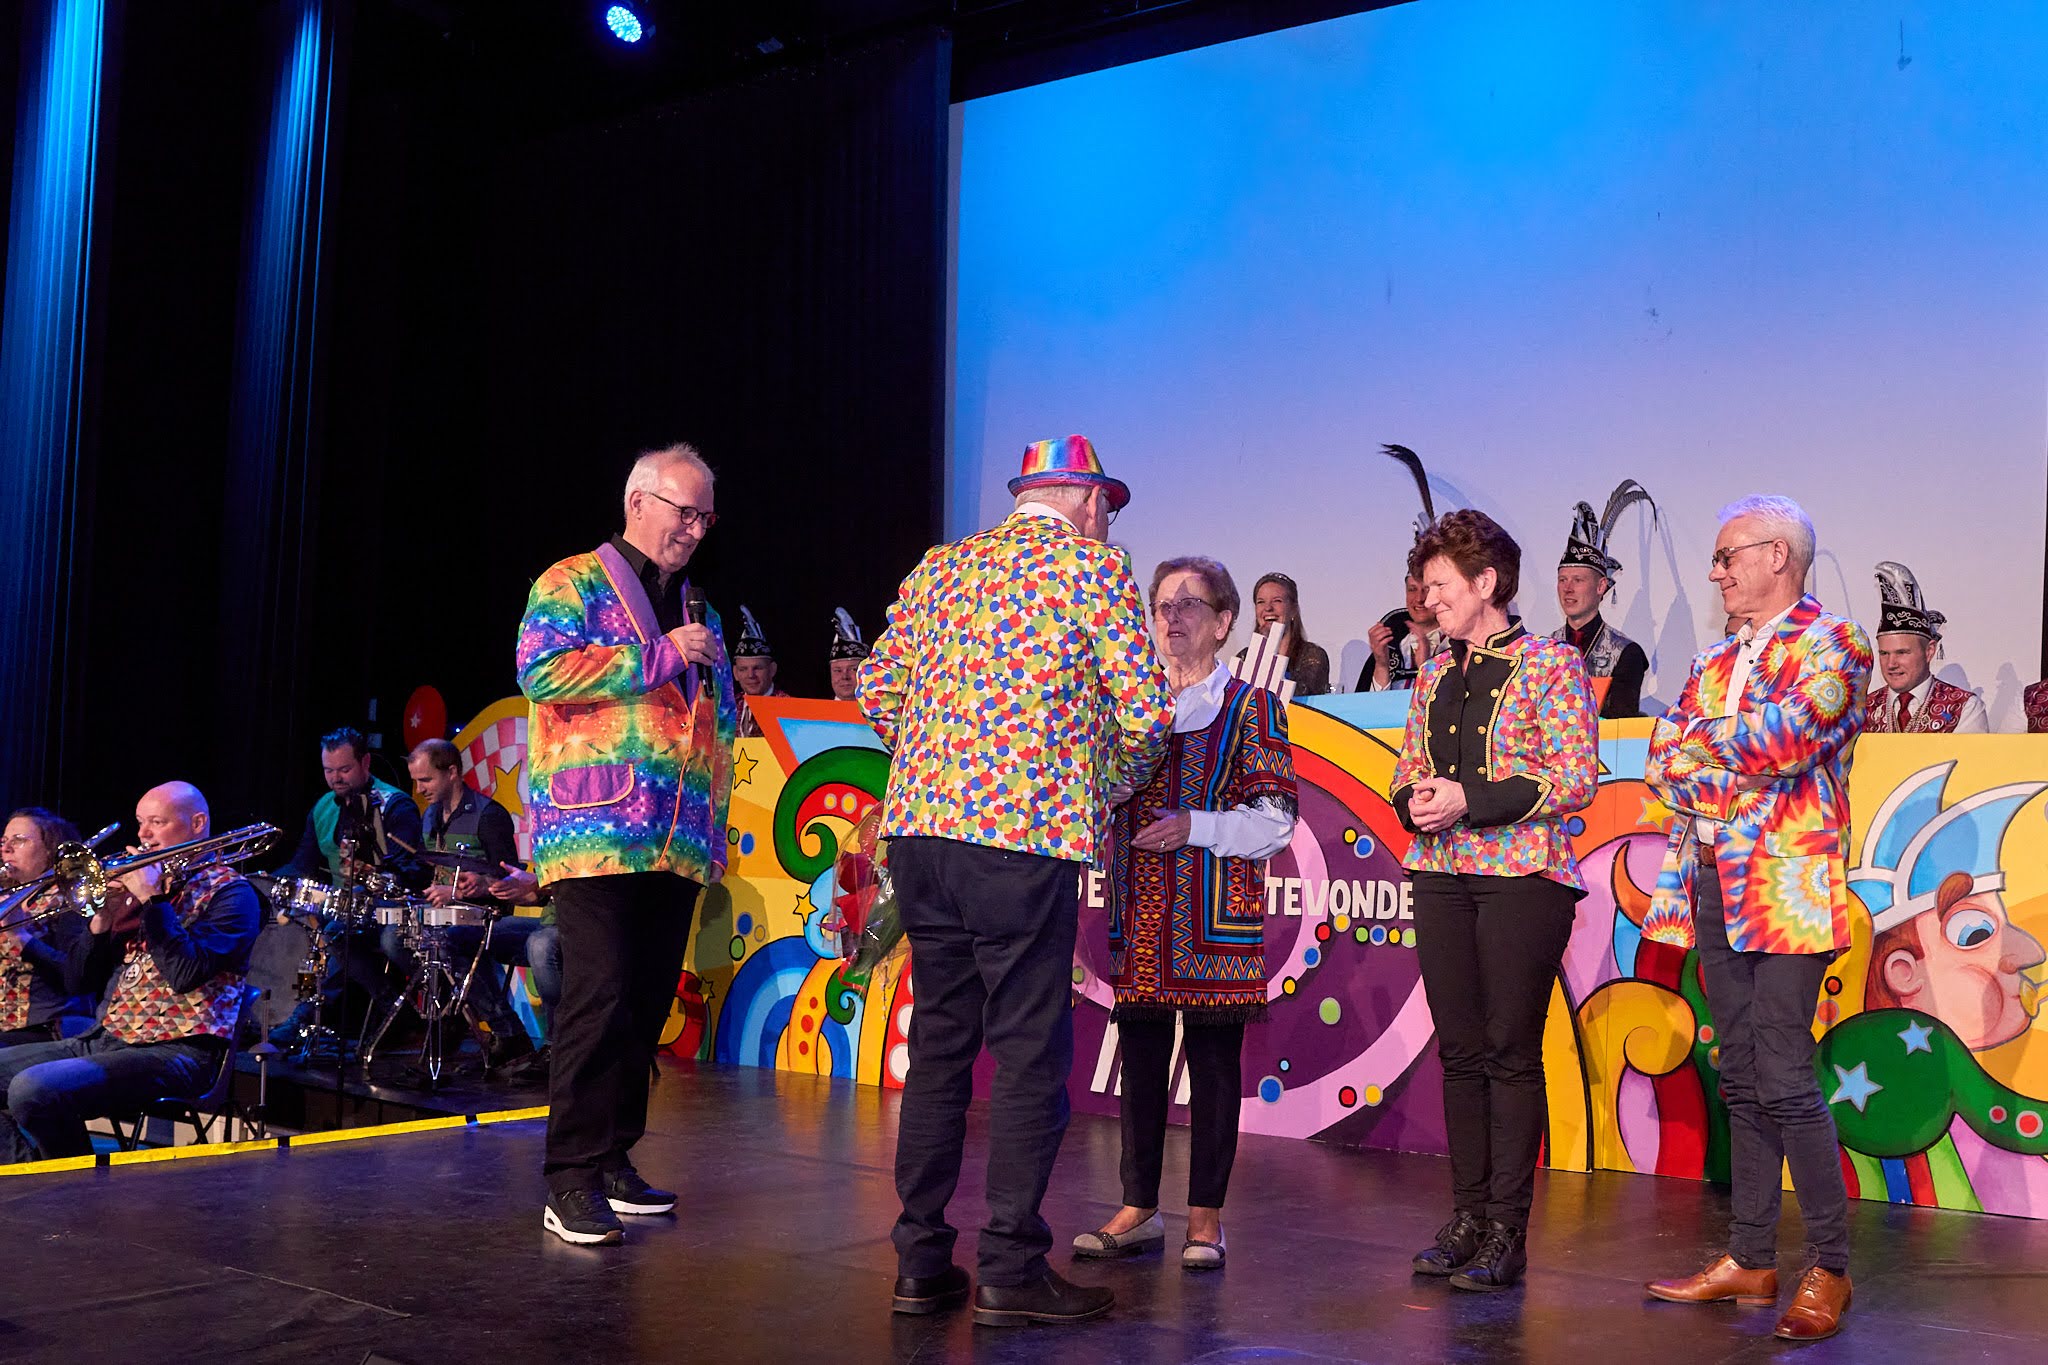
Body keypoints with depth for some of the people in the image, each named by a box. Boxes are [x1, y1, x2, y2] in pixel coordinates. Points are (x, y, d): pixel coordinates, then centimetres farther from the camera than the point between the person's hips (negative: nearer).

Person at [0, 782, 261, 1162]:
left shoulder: (228, 891, -3)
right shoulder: (139, 883, 18)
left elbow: (186, 973, -21)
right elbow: (79, 982, 15)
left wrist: (152, 898, -14)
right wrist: (104, 915, -1)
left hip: (175, 1051, -9)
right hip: (103, 1038, 9)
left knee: (34, 1091, -28)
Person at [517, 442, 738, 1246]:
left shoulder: (697, 612, 23)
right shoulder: (573, 584, 3)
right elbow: (541, 669, -15)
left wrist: (734, 688, 9)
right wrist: (661, 655, -12)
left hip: (677, 844, 7)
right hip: (595, 835, -7)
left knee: (647, 1005, 8)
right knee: (598, 999, -12)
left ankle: (613, 1160, 17)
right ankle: (571, 1182, -7)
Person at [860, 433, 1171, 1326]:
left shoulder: (939, 567, 17)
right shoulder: (1094, 566, 2)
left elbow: (876, 693, 14)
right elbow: (1144, 712, -3)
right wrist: (1112, 784, 15)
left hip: (919, 825, 6)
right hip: (1027, 834, -6)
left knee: (938, 1044, 12)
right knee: (1029, 1053, 1)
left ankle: (921, 1262, 16)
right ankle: (1010, 1269, 4)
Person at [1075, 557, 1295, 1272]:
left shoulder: (1251, 706, 3)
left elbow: (1275, 817, -4)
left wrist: (1193, 825, -15)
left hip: (1215, 910, -4)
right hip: (1139, 912, 4)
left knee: (1213, 1058, 0)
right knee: (1140, 1053, 7)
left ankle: (1205, 1215, 8)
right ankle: (1139, 1208, 17)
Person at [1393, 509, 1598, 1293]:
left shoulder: (1552, 665, -2)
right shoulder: (1433, 676, 16)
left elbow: (1576, 779, -10)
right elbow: (1407, 770, 21)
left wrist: (1471, 800, -16)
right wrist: (1415, 803, -3)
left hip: (1523, 874, -6)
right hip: (1441, 873, 6)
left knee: (1511, 1052, -3)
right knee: (1459, 1050, 7)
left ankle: (1507, 1232, 3)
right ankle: (1468, 1217, 15)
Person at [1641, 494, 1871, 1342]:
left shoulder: (1831, 644, -3)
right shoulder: (1717, 660, 18)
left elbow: (1790, 734, -19)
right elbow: (1662, 759, 9)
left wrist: (1700, 738, -5)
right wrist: (1743, 766, -8)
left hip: (1786, 887, -7)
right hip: (1714, 883, 7)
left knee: (1784, 1080, -9)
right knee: (1742, 1079, 10)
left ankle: (1830, 1270, 2)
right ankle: (1750, 1257, 17)